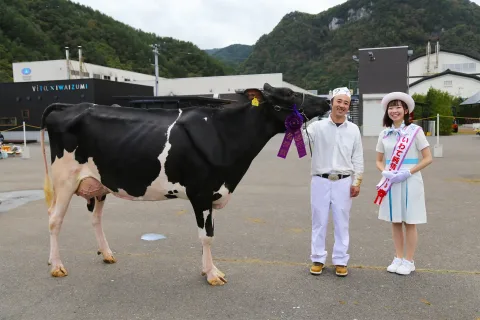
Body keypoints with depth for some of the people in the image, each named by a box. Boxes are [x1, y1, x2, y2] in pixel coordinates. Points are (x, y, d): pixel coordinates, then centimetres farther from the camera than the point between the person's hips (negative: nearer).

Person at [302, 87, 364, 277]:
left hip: (343, 182, 1)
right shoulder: (317, 126, -1)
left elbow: (358, 158, 7)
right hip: (320, 181, -1)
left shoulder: (353, 129, 6)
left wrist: (357, 182, 1)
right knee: (319, 222, 8)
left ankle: (340, 261, 20)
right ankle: (318, 259, 21)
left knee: (342, 223, 8)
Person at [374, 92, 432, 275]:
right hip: (390, 183, 4)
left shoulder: (415, 131, -4)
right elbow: (379, 161, 12)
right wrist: (385, 172, -9)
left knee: (409, 222, 5)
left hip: (410, 182, -4)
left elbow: (427, 159, -5)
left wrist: (407, 173, -16)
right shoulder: (384, 134, 6)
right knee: (395, 222, 11)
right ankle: (398, 258, 24)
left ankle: (409, 261, 17)